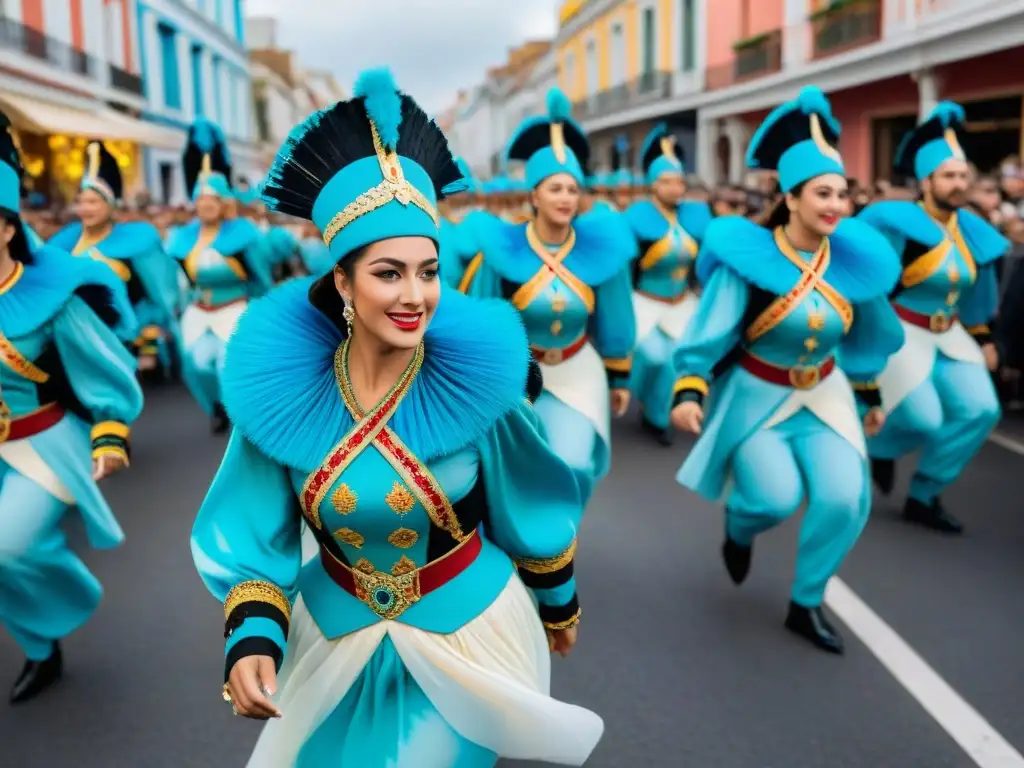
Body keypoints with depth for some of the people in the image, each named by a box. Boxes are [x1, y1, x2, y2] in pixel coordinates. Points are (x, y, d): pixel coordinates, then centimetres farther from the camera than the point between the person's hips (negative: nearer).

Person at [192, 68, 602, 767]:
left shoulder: (476, 378, -20)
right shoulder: (281, 386, -17)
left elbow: (530, 510, -5)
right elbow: (255, 531, -6)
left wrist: (559, 605, 9)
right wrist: (252, 636, -21)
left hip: (467, 631, -2)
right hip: (338, 634, 3)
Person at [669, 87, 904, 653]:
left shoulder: (852, 260, -5)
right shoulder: (749, 256, -19)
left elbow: (866, 337, 9)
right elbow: (710, 330, -18)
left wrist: (870, 397, 17)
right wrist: (689, 392, -30)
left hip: (823, 394, 4)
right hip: (755, 396, -4)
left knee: (844, 496, -10)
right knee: (778, 497, -17)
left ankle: (806, 603, 12)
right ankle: (737, 525, 23)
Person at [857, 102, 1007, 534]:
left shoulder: (973, 230, 5)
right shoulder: (897, 222, -18)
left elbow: (976, 290, 18)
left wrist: (984, 338, 21)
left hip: (949, 334, 7)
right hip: (899, 331, -7)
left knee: (980, 410, -5)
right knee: (924, 420, -16)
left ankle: (923, 497, 9)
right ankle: (878, 445, 23)